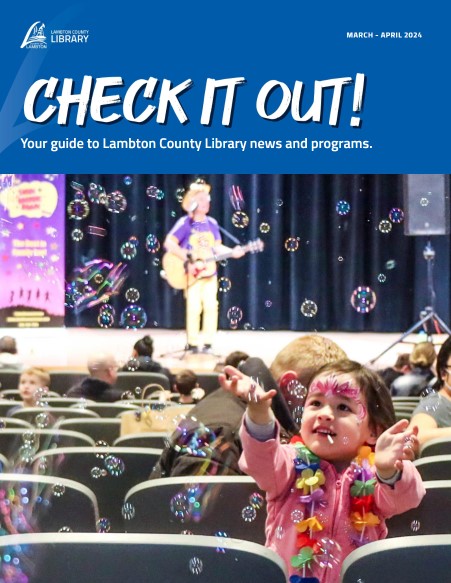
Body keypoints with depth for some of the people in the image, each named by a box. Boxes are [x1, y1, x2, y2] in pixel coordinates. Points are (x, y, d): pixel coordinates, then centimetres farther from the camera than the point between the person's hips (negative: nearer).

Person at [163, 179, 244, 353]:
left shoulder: (212, 223, 11)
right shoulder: (185, 223, -7)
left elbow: (217, 247, 15)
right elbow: (169, 243, -15)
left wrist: (232, 252, -3)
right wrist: (188, 260, -21)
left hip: (209, 271, 5)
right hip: (192, 273, -5)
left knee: (211, 306, 0)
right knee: (194, 307, -9)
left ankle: (207, 343, 8)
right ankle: (192, 344, 0)